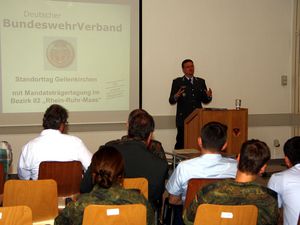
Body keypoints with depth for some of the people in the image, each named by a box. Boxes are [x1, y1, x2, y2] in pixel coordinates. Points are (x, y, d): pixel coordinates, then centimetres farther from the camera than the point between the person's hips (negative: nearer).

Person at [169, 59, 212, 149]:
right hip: (183, 119, -3)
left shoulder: (201, 82, 16)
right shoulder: (177, 82, 6)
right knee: (181, 143, -6)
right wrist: (176, 96, -22)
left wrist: (209, 96, -7)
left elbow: (205, 101, 15)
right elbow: (171, 101, 0)